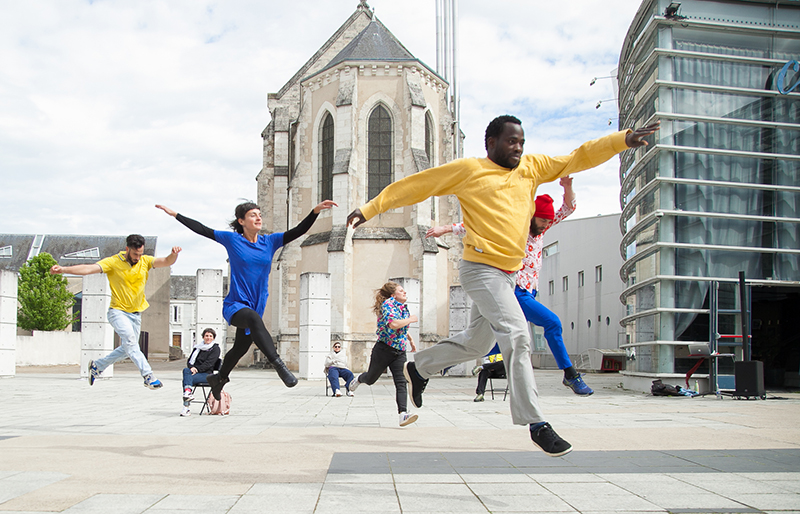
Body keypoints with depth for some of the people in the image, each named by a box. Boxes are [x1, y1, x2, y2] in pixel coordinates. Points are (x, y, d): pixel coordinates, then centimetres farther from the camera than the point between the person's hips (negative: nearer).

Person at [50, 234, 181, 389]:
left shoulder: (145, 261, 0)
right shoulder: (113, 262, -10)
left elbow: (166, 262, -13)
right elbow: (89, 269, -18)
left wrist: (174, 254, -36)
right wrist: (64, 269, -32)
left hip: (136, 314, 5)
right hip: (118, 311, -5)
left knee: (127, 350, 10)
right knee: (130, 339, -27)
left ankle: (97, 365, 34)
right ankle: (148, 375, -33)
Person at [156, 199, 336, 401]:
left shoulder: (270, 241, 3)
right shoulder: (232, 239, -3)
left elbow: (298, 231, -5)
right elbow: (202, 229, 2)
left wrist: (316, 211, -19)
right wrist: (175, 214, 1)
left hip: (256, 306, 5)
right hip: (235, 306, -5)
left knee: (240, 347, 20)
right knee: (254, 318, -38)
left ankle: (219, 378, 47)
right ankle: (278, 364, -49)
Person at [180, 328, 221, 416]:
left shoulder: (215, 348, 6)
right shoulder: (197, 347, 21)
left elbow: (209, 363, -7)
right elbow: (189, 360, 13)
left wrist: (197, 369, -18)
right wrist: (191, 367, -9)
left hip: (206, 374, -4)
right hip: (194, 371, 4)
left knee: (186, 379, -29)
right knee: (186, 370, -31)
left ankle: (186, 407, -34)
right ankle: (188, 392, -45)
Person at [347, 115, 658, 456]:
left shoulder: (532, 168, 13)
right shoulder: (468, 170, -2)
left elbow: (578, 158, 11)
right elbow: (413, 185, 2)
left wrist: (623, 139, -2)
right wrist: (370, 209, 1)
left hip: (507, 274, 8)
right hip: (481, 269, -8)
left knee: (477, 342, 18)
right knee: (517, 334, -19)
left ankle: (419, 368, 40)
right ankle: (536, 424, -14)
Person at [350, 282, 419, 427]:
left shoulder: (403, 307, 13)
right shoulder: (388, 304, -12)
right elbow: (393, 324, -30)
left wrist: (411, 339, 28)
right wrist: (410, 320, -17)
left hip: (400, 352, 6)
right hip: (384, 349, -5)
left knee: (401, 382, -12)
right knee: (371, 379, 14)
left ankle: (403, 414, -22)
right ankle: (359, 379, 49)